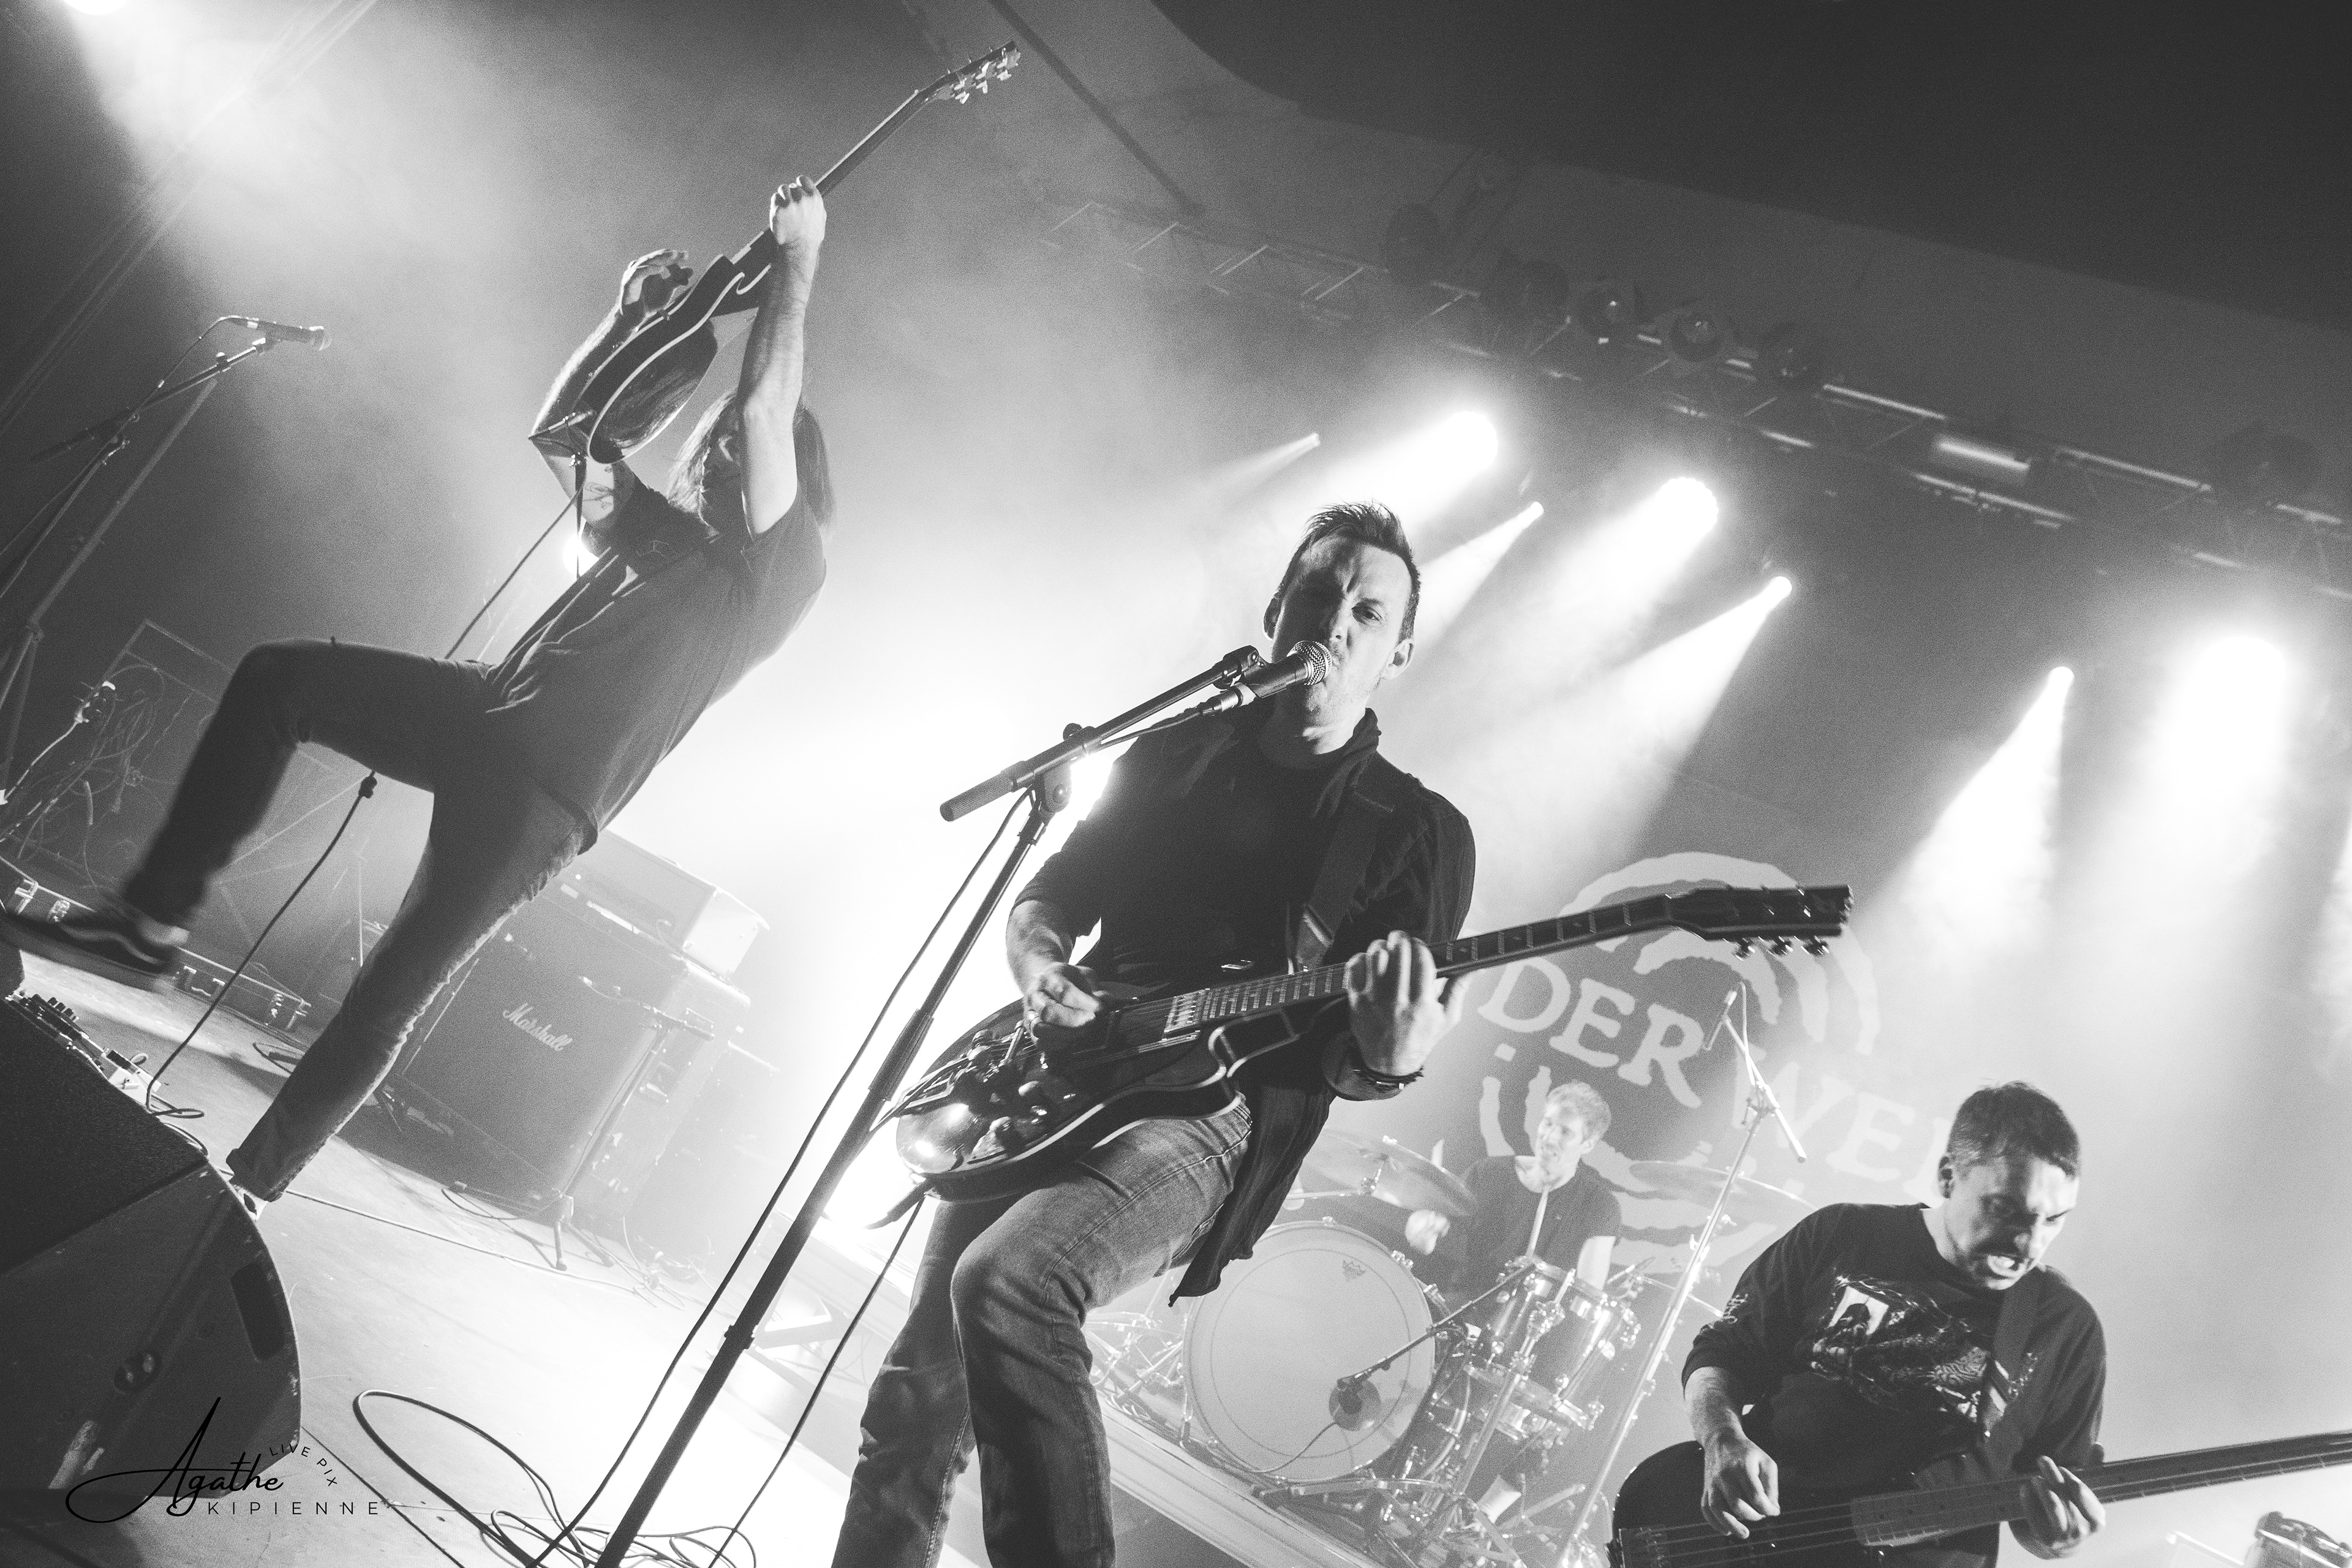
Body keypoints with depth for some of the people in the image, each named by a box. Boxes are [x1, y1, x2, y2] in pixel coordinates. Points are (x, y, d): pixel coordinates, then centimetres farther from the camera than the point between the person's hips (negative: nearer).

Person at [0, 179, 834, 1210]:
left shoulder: (778, 567, -6)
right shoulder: (666, 535, 20)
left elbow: (763, 408, -20)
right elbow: (560, 433, 27)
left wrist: (797, 256, -11)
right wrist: (634, 316, 19)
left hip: (543, 796, -9)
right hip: (489, 717, 9)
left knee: (393, 992, -7)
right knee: (277, 675, 3)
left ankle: (250, 1186, 9)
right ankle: (150, 925, 4)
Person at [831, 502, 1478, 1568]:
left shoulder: (1418, 833, 0)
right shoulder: (1174, 755, 11)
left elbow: (1342, 1059, -2)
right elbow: (1048, 896, 19)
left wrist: (1390, 1057, -26)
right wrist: (1042, 972, -4)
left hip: (1216, 1113, -5)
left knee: (1008, 1283, -32)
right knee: (918, 1393, 6)